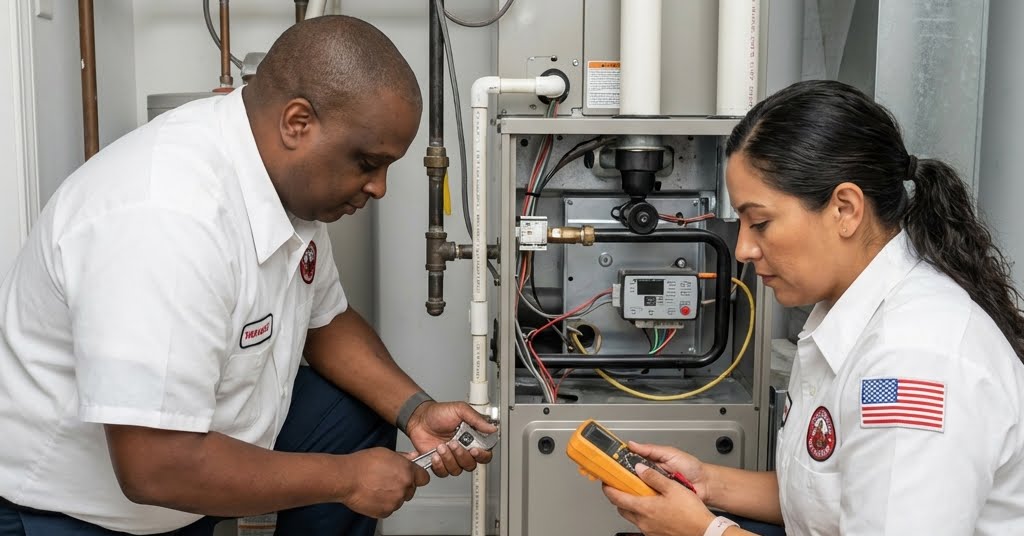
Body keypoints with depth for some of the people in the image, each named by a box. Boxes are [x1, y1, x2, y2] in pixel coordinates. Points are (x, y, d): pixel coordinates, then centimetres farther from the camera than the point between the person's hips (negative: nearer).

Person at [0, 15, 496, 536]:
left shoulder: (289, 176, -7)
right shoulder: (169, 219, -33)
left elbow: (325, 321, 8)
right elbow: (156, 470, -33)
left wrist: (415, 411, -6)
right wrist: (345, 479, -23)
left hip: (187, 438, 8)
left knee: (358, 418, 2)